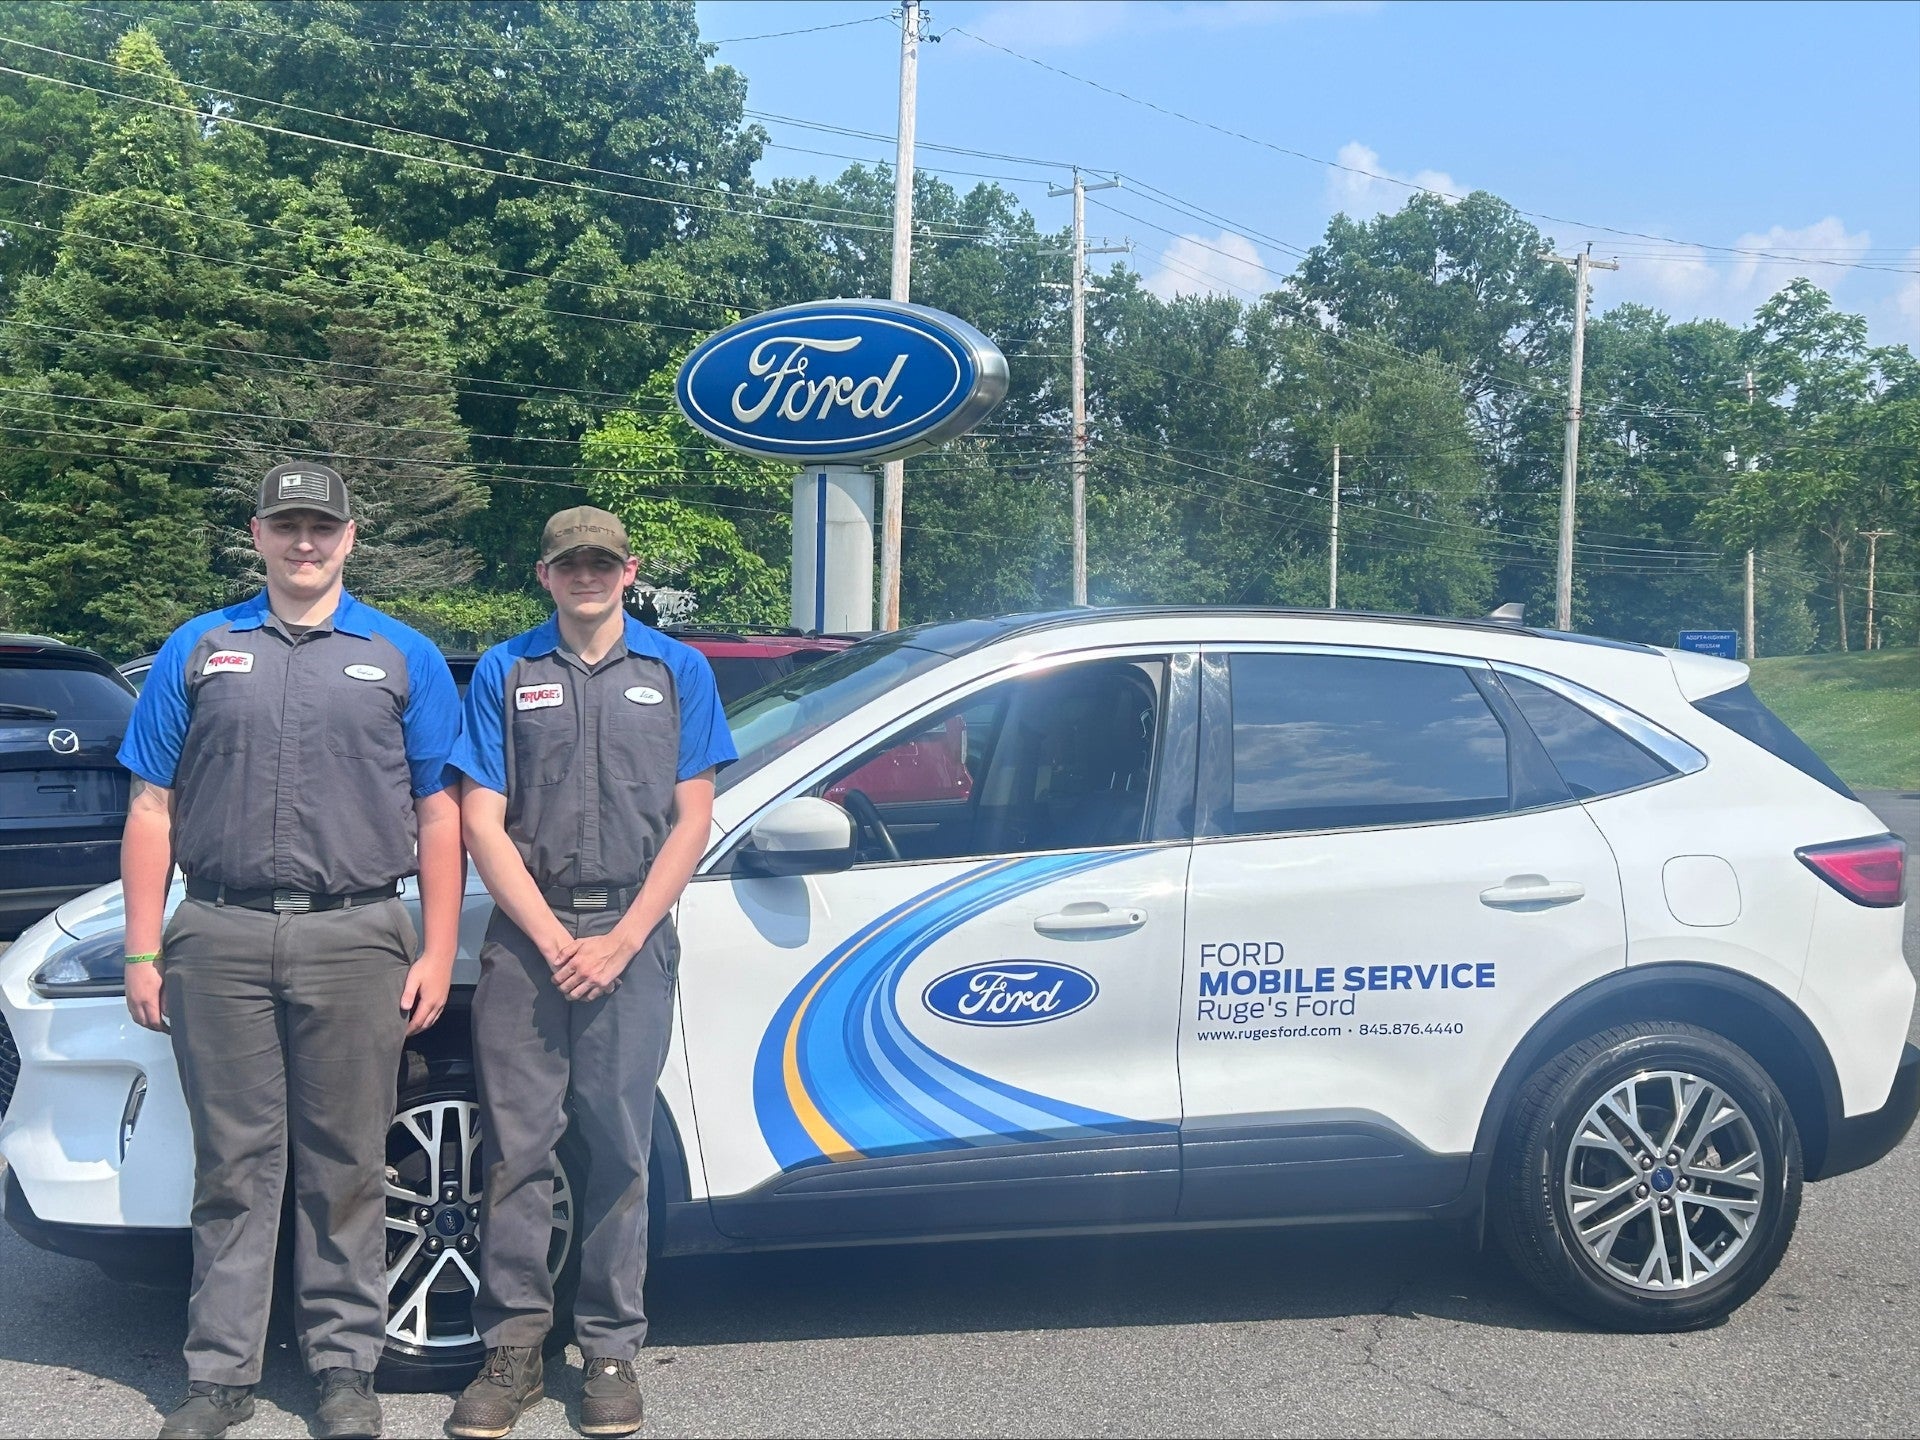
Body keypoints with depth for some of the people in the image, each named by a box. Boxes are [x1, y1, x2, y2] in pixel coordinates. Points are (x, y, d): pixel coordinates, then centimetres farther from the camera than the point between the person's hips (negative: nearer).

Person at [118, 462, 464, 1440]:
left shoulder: (402, 657, 9)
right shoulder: (199, 651, 11)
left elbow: (438, 815, 6)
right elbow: (153, 810, 9)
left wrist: (436, 953, -2)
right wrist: (143, 952, 2)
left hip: (354, 938, -1)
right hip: (221, 936, 1)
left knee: (345, 1166, 6)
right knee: (233, 1162, 7)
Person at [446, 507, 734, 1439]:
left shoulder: (677, 671, 8)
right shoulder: (505, 672, 8)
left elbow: (692, 820, 3)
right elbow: (482, 823, 2)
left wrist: (620, 941, -7)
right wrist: (555, 939, -8)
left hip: (631, 934, 0)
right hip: (525, 933, 0)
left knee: (619, 1146, 4)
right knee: (517, 1145, 1)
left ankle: (611, 1349, 14)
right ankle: (513, 1347, 12)